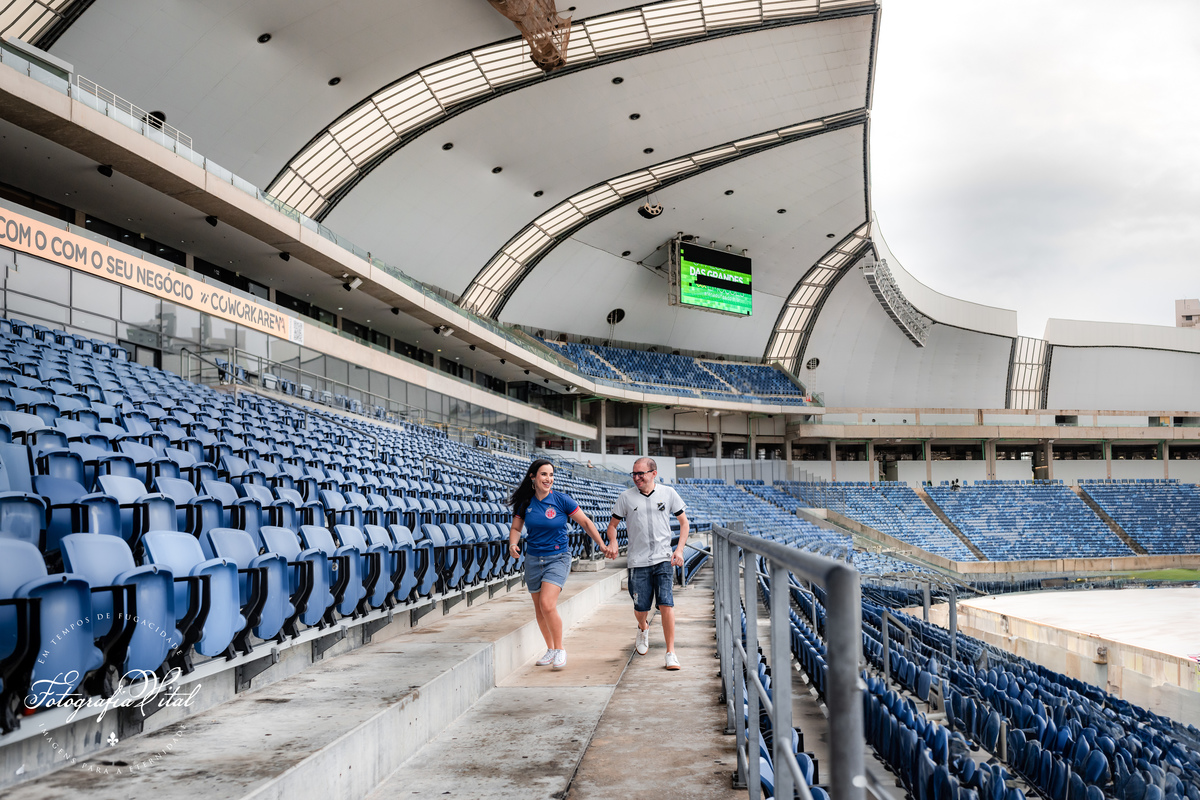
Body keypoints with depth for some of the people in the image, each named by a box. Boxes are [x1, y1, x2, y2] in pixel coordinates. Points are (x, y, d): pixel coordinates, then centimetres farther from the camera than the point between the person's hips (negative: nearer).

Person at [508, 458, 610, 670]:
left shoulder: (561, 500, -9)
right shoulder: (525, 502, 0)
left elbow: (585, 522, -2)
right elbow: (516, 528, 11)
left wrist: (602, 545, -9)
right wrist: (513, 544, -10)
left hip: (558, 558, -4)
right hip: (533, 559, 4)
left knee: (547, 604, -19)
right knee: (539, 609, 9)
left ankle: (560, 649, -2)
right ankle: (550, 650, 27)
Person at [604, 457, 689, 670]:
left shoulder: (668, 494, 3)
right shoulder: (626, 497, 3)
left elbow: (684, 522, 11)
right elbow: (612, 524, 10)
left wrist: (679, 549, -2)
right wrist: (612, 542, -11)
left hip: (663, 559, -1)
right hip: (638, 562, 1)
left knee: (666, 604, -12)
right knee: (640, 608, 5)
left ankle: (671, 653, -4)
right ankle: (643, 629, 41)